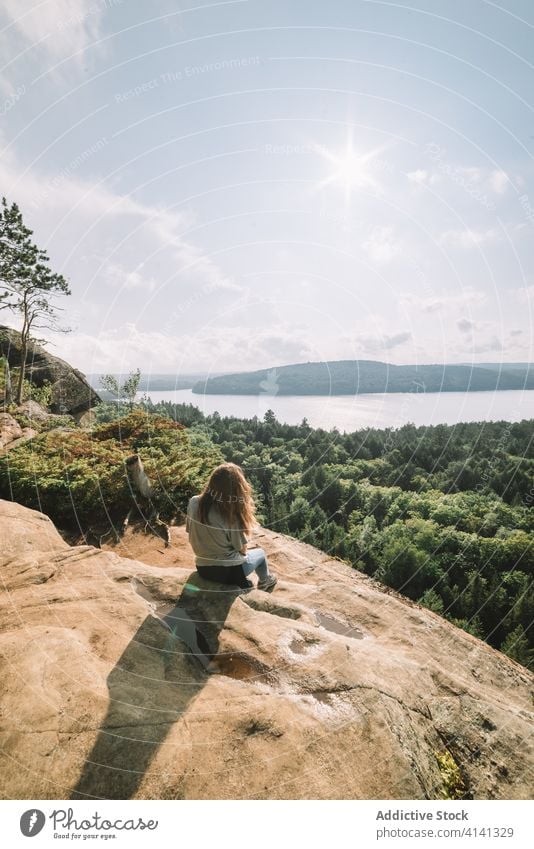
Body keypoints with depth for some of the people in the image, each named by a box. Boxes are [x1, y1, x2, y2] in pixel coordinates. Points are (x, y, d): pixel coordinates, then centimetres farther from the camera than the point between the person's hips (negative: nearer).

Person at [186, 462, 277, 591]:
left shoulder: (193, 502, -11)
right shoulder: (233, 514, -25)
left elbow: (191, 533, 1)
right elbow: (242, 550, -14)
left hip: (202, 569, 5)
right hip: (229, 571, -4)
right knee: (260, 553, 26)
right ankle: (265, 582, 50)